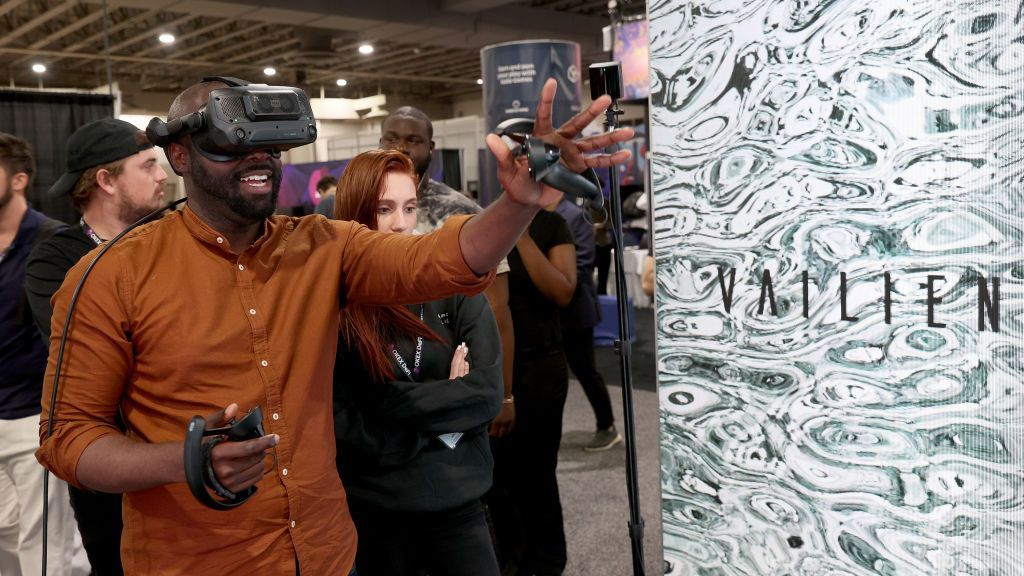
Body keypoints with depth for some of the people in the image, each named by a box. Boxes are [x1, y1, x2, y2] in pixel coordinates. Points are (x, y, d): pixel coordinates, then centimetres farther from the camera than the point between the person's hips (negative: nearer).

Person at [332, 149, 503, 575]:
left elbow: (487, 392, -10)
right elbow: (346, 429, -14)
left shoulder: (453, 286, -5)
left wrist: (396, 404, -15)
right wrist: (446, 404, -11)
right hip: (376, 510, -1)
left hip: (457, 501, 2)